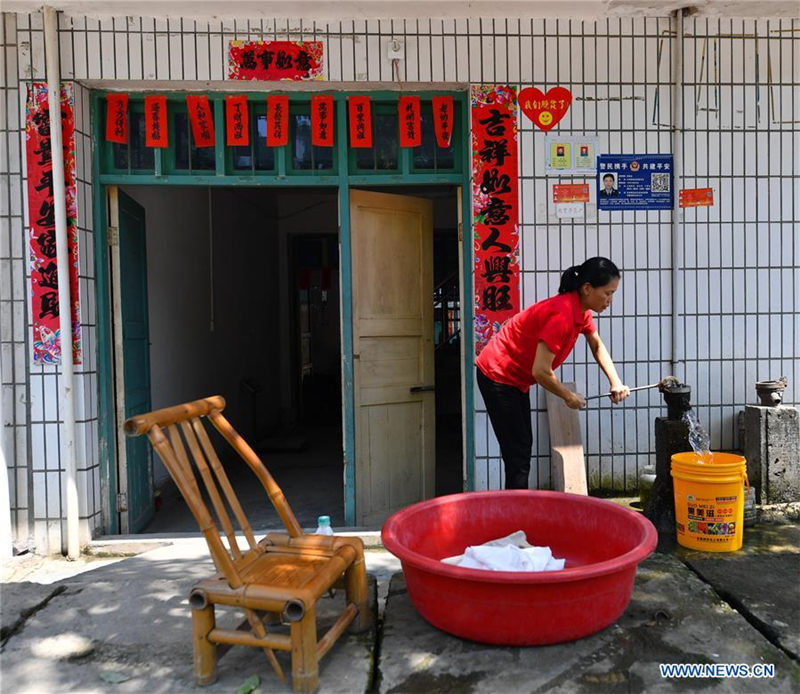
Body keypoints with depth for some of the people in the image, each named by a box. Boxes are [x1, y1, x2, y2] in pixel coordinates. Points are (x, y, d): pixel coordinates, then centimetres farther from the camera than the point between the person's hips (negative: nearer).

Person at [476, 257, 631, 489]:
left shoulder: (580, 310, 1)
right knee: (518, 455, -6)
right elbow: (541, 371, -29)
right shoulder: (562, 314, -29)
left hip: (516, 378, 10)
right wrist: (569, 396, -12)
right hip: (497, 376, -10)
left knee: (523, 447, 16)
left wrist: (615, 382, 5)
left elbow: (597, 346, 18)